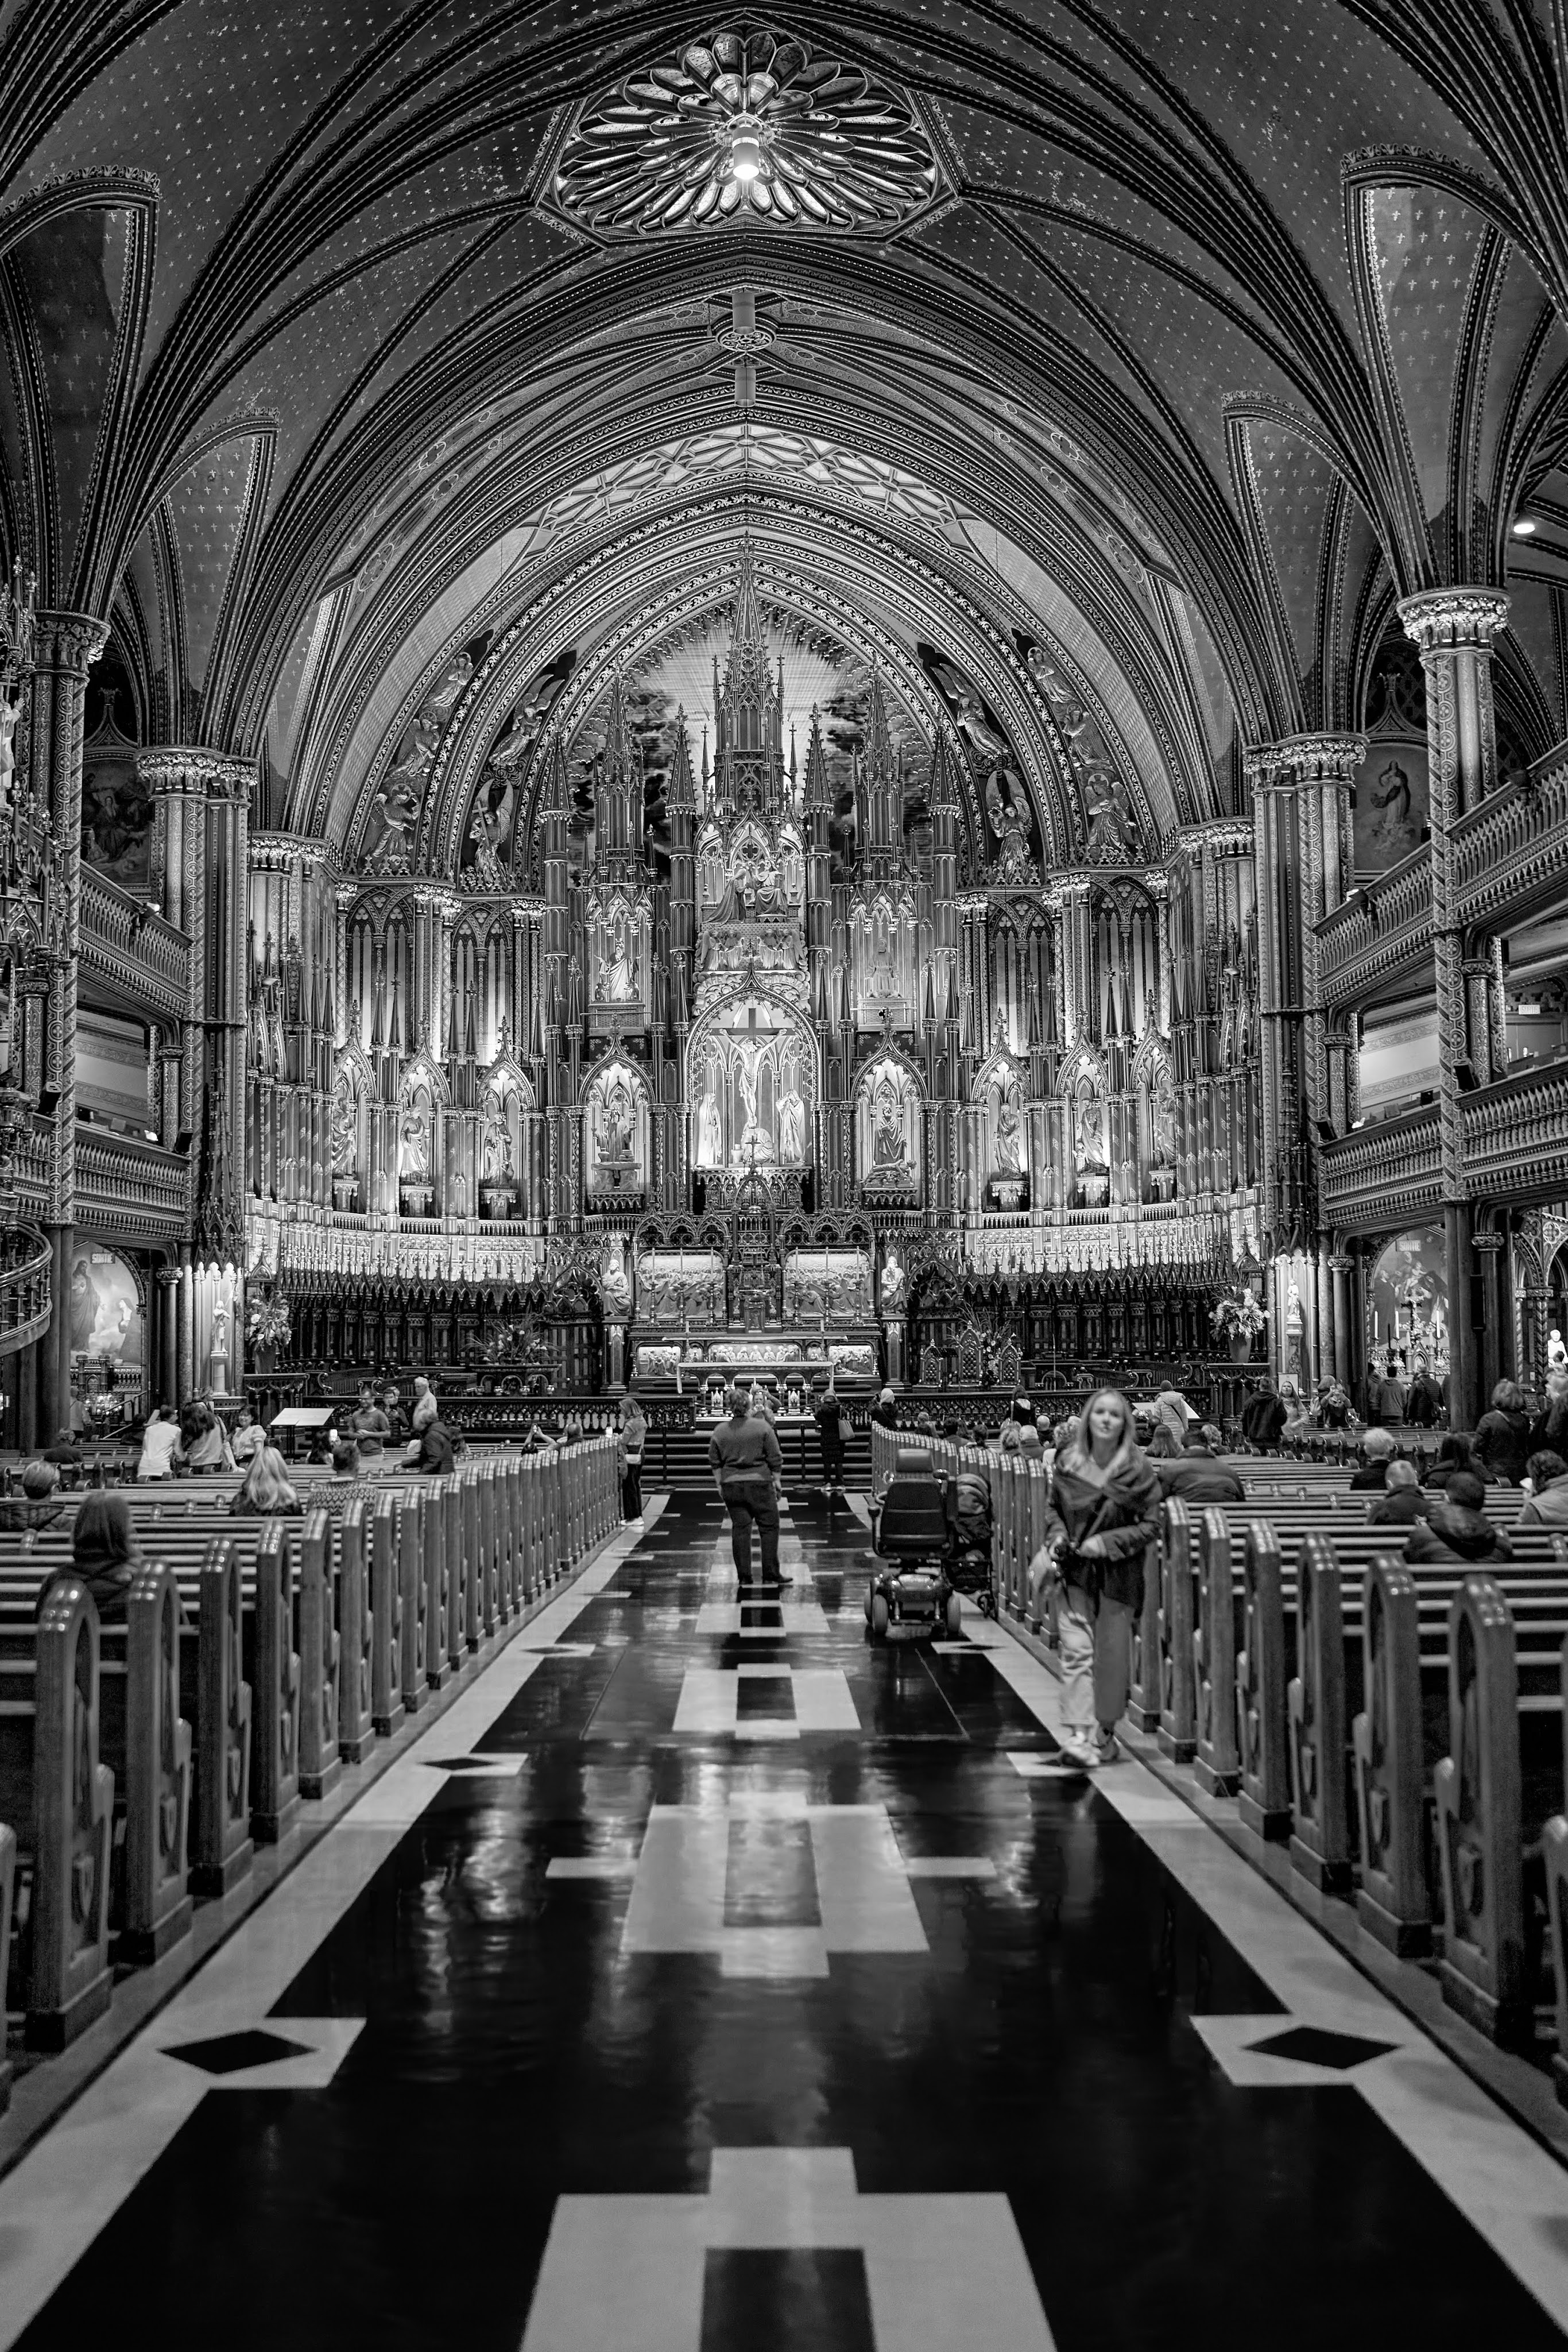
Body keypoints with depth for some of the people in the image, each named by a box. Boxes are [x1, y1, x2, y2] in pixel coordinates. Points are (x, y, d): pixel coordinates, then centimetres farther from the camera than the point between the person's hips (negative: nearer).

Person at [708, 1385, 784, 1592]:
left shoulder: (720, 1431, 3)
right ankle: (770, 1575, 6)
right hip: (759, 1482, -3)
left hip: (731, 1484, 3)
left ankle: (743, 1577, 8)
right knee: (769, 1527, 7)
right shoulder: (763, 1427, -6)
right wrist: (777, 1481, 6)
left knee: (740, 1528, 8)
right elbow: (775, 1459, -4)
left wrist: (720, 1485, 17)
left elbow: (714, 1462, 8)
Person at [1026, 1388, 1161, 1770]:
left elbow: (1150, 1525, -6)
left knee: (1112, 1657, 7)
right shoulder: (1068, 1462, 1)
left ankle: (1105, 1734, 26)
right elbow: (1053, 1507, 15)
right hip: (1074, 1571, 1)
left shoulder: (1137, 1472, -8)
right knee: (1076, 1652, -8)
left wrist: (1105, 1543, -14)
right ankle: (1076, 1737, -11)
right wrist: (1057, 1535, -4)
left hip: (1117, 1575, -1)